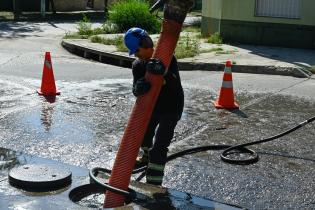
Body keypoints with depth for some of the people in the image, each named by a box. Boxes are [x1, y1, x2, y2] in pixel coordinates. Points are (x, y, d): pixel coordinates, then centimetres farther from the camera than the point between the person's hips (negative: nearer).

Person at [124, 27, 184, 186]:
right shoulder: (137, 65, -7)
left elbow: (176, 84, -32)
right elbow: (135, 89, -18)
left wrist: (163, 73, -51)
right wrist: (139, 88, -43)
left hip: (171, 107, -7)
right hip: (152, 106, 7)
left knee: (160, 145, -14)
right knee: (144, 133, 27)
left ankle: (153, 182, -10)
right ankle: (147, 157, 60)